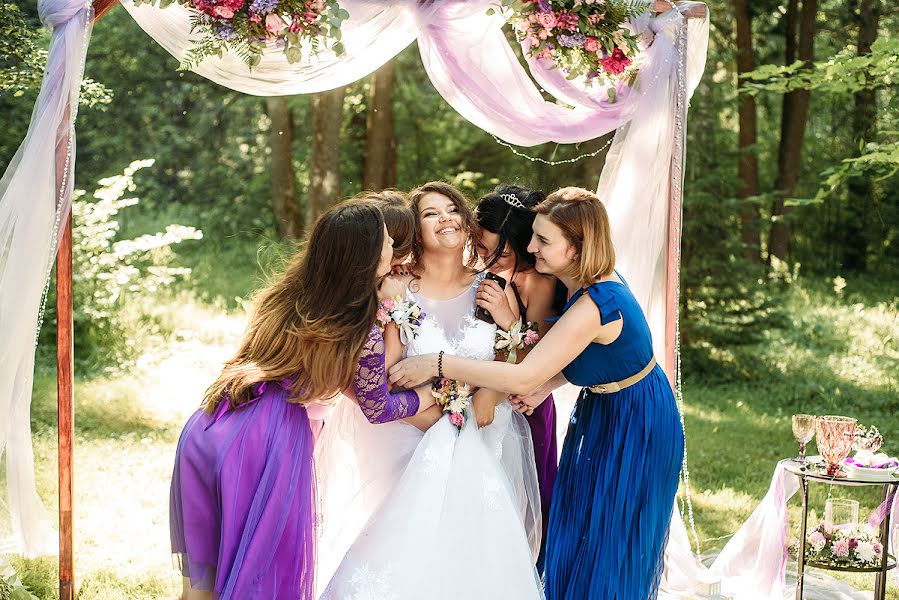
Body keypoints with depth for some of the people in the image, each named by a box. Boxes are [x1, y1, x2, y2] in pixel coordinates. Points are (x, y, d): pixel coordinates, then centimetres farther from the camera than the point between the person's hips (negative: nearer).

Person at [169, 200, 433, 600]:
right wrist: (430, 396, 22)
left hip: (209, 429, 6)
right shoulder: (363, 337, -8)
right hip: (268, 440, -6)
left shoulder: (285, 293, 8)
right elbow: (378, 409, 6)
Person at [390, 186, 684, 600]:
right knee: (580, 534, 19)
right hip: (604, 412, 9)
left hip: (633, 431, -9)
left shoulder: (594, 305, -34)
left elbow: (522, 378, -35)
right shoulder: (592, 283, -5)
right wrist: (541, 387, -13)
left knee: (608, 551, 6)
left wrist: (437, 364, -31)